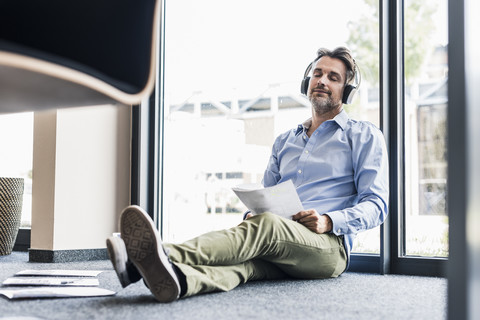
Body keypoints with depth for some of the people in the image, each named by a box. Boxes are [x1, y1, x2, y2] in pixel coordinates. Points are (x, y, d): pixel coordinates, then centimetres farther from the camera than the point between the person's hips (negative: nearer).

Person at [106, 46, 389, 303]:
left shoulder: (365, 136, 13)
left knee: (266, 225, -36)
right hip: (279, 248, 4)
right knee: (245, 258, -33)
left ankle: (167, 254, -59)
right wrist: (252, 214, 0)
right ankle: (175, 277, -66)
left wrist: (328, 221, -16)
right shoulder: (284, 141, 29)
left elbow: (376, 205, 3)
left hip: (329, 244, -4)